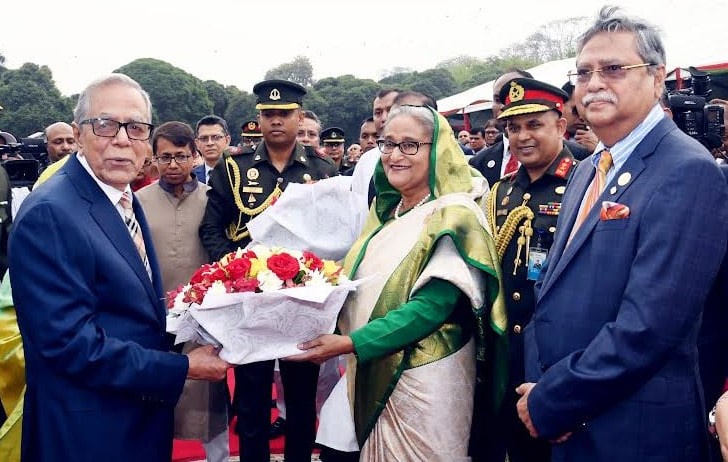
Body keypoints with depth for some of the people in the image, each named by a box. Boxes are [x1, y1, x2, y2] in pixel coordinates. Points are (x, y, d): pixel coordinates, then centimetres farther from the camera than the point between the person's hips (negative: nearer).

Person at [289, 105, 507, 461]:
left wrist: (350, 343, -27)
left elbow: (433, 306, -23)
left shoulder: (453, 217, -15)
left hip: (423, 380, -7)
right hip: (373, 371, 7)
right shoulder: (386, 210, 9)